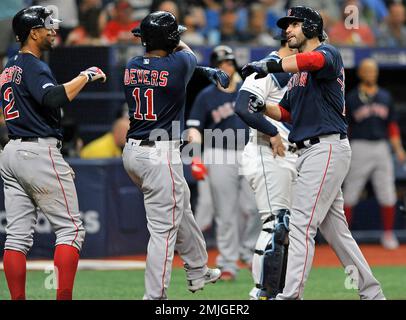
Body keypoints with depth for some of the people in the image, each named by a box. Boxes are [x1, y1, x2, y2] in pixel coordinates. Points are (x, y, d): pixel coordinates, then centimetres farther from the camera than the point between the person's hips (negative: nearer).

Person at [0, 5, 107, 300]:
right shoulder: (34, 66, -11)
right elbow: (53, 98, -29)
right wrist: (86, 76, -20)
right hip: (40, 152, -9)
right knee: (71, 228, -7)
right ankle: (64, 298, -16)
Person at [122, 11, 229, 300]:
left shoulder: (132, 67, 4)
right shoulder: (177, 65, -12)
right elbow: (189, 55, 14)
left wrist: (206, 71, 32)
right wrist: (176, 43, 36)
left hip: (133, 152, 8)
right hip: (161, 156, -8)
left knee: (181, 207, 26)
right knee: (164, 229, -4)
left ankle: (198, 271, 39)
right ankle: (155, 297, -5)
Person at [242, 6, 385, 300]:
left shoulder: (327, 53, -8)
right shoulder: (298, 72, 22)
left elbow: (314, 60, -33)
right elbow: (285, 113, 25)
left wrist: (271, 65, -46)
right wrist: (262, 107, 5)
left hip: (327, 148, -10)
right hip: (311, 152, 10)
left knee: (301, 223, -15)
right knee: (335, 229, 12)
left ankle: (291, 295, -20)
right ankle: (371, 293, 18)